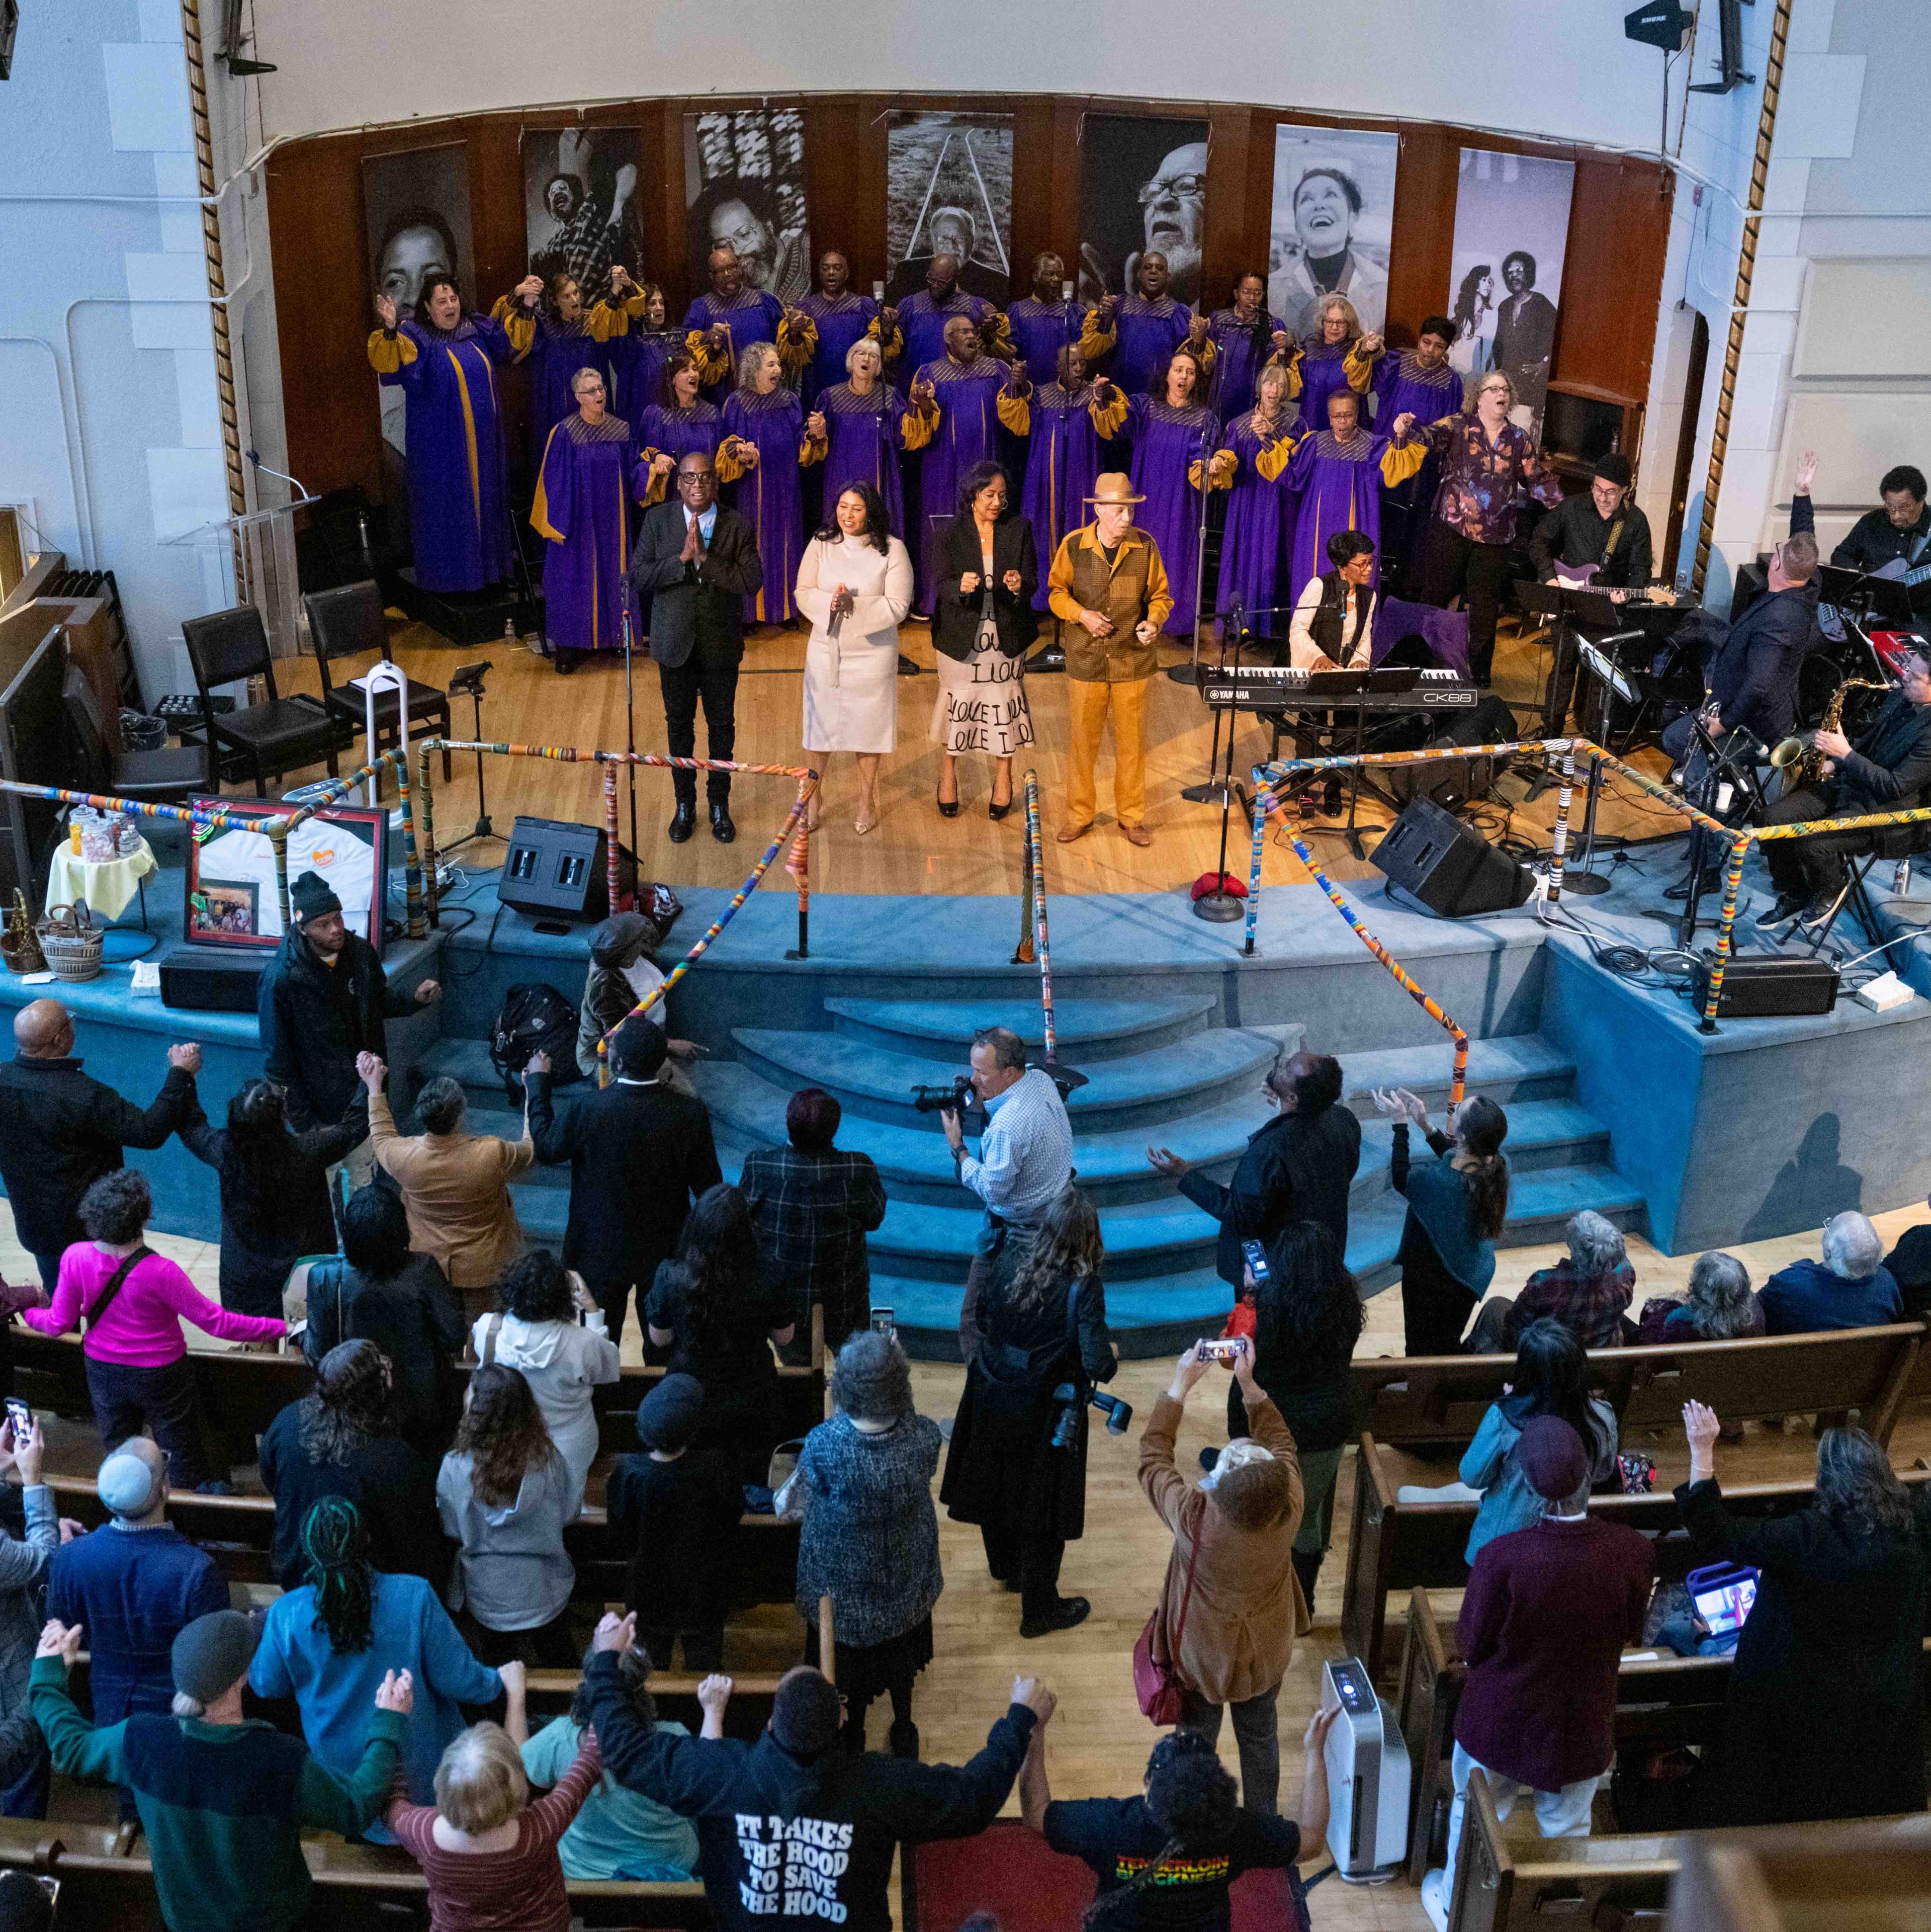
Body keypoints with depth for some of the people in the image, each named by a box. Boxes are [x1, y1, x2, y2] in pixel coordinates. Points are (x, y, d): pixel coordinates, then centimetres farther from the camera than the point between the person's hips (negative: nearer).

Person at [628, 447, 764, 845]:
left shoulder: (738, 526, -7)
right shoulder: (658, 520, -4)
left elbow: (752, 582, -17)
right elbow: (639, 576, -11)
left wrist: (705, 558, -23)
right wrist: (682, 558, -23)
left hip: (721, 644, -1)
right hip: (675, 642, 1)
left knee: (722, 725, 11)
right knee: (679, 724, 13)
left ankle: (720, 805, 27)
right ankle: (684, 805, 28)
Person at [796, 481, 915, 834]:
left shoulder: (892, 550, -8)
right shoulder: (821, 544, -1)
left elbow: (898, 607, -13)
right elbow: (803, 593, -2)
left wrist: (854, 605, -24)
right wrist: (829, 602, -23)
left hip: (872, 654, -2)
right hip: (826, 649, 2)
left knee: (868, 725, 9)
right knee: (819, 722, 9)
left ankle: (867, 800, 27)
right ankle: (813, 795, 28)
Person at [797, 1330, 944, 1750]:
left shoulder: (824, 1444, -37)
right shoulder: (924, 1436, -31)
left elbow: (807, 1489, -15)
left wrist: (837, 1416, -7)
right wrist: (895, 1370, -8)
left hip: (844, 1578, -2)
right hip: (905, 1572, 2)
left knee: (850, 1654, 28)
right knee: (900, 1652, 31)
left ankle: (854, 1740, 51)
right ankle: (904, 1737, 52)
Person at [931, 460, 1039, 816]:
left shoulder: (1019, 529, -2)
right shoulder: (951, 534, -6)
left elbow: (1032, 583, -5)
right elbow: (941, 585, -10)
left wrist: (1019, 585, -29)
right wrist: (961, 587, -32)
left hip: (1006, 636, 1)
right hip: (961, 635, -1)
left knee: (1004, 700, 8)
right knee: (956, 700, 8)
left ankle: (1003, 777, 25)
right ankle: (948, 775, 26)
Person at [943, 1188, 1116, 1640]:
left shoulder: (1010, 1260, -11)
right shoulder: (1084, 1289, -25)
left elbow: (982, 1317, 4)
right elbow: (1098, 1365, -25)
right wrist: (1112, 1355, -4)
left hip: (991, 1398, 5)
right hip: (1044, 1412, -5)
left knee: (997, 1481, 25)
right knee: (1042, 1501, 12)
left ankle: (1005, 1566, 51)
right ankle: (1039, 1608, 26)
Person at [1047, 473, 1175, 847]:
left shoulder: (1145, 546, -5)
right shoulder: (1073, 545, -7)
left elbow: (1160, 596, 5)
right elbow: (1057, 592, 4)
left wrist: (1154, 621, -15)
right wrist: (1082, 614, -14)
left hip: (1132, 660, 1)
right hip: (1086, 660, 0)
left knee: (1132, 742, 8)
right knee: (1083, 740, 8)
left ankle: (1132, 816, 21)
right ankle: (1079, 814, 23)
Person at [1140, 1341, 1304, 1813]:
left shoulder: (1195, 1520, -39)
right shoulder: (1289, 1508, -32)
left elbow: (1153, 1456, -22)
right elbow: (1281, 1441, -11)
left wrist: (1181, 1385, -19)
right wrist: (1249, 1384, -13)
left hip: (1203, 1657, -2)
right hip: (1266, 1654, 2)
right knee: (1260, 1738, 28)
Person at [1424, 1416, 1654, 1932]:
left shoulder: (1503, 1557, -34)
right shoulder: (1634, 1552, -26)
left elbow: (1471, 1644, -17)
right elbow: (1630, 1633, -6)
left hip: (1501, 1722, -1)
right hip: (1583, 1729, 1)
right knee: (1568, 1830, 27)